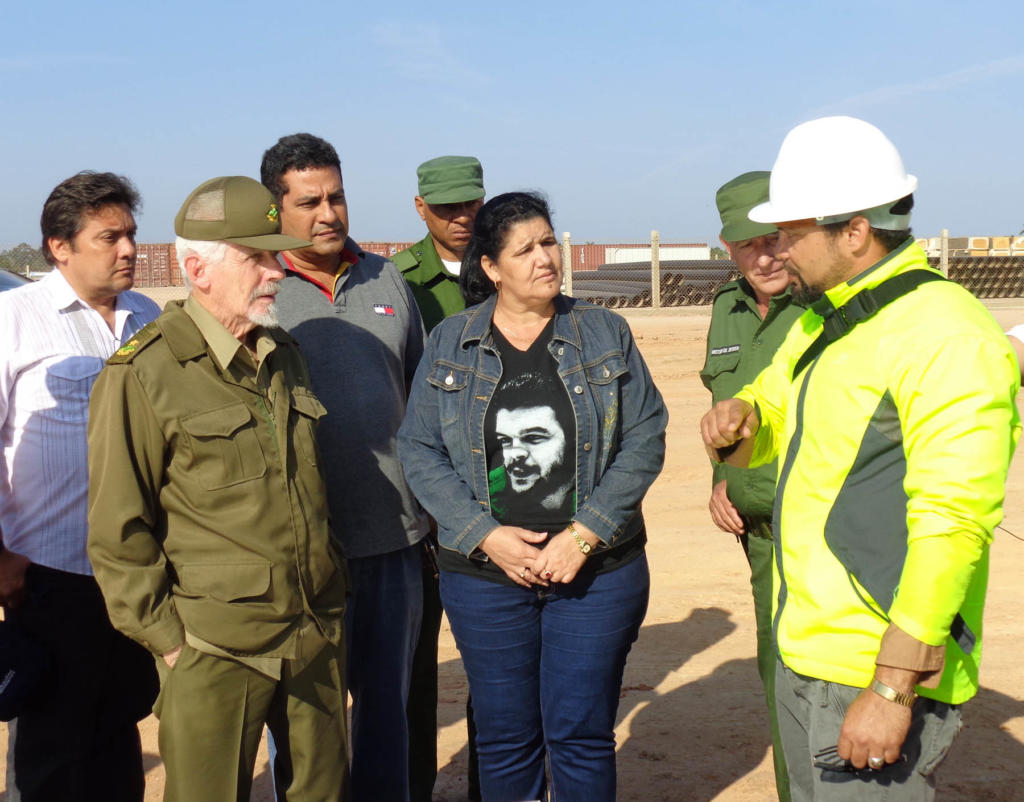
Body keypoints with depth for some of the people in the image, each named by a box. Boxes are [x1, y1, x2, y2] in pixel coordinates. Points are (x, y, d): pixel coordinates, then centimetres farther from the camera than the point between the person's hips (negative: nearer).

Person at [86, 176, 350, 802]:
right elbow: (119, 533, -10)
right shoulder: (144, 374, -11)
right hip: (216, 652, -6)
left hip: (318, 635, 6)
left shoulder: (285, 357, 10)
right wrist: (169, 642, -9)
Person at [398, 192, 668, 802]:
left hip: (598, 570, 0)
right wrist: (486, 535, -11)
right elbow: (420, 450, 1)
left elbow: (645, 438, -1)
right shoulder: (450, 343, 4)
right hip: (486, 573, 1)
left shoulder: (605, 333, 3)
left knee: (581, 735, 5)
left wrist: (584, 534, -11)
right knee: (505, 739, 9)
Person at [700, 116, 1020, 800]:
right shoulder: (823, 322, 12)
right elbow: (772, 410, 24)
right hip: (804, 654, 9)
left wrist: (892, 687, -25)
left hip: (883, 672, -9)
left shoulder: (947, 337, -18)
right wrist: (738, 422, -2)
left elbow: (953, 524, -23)